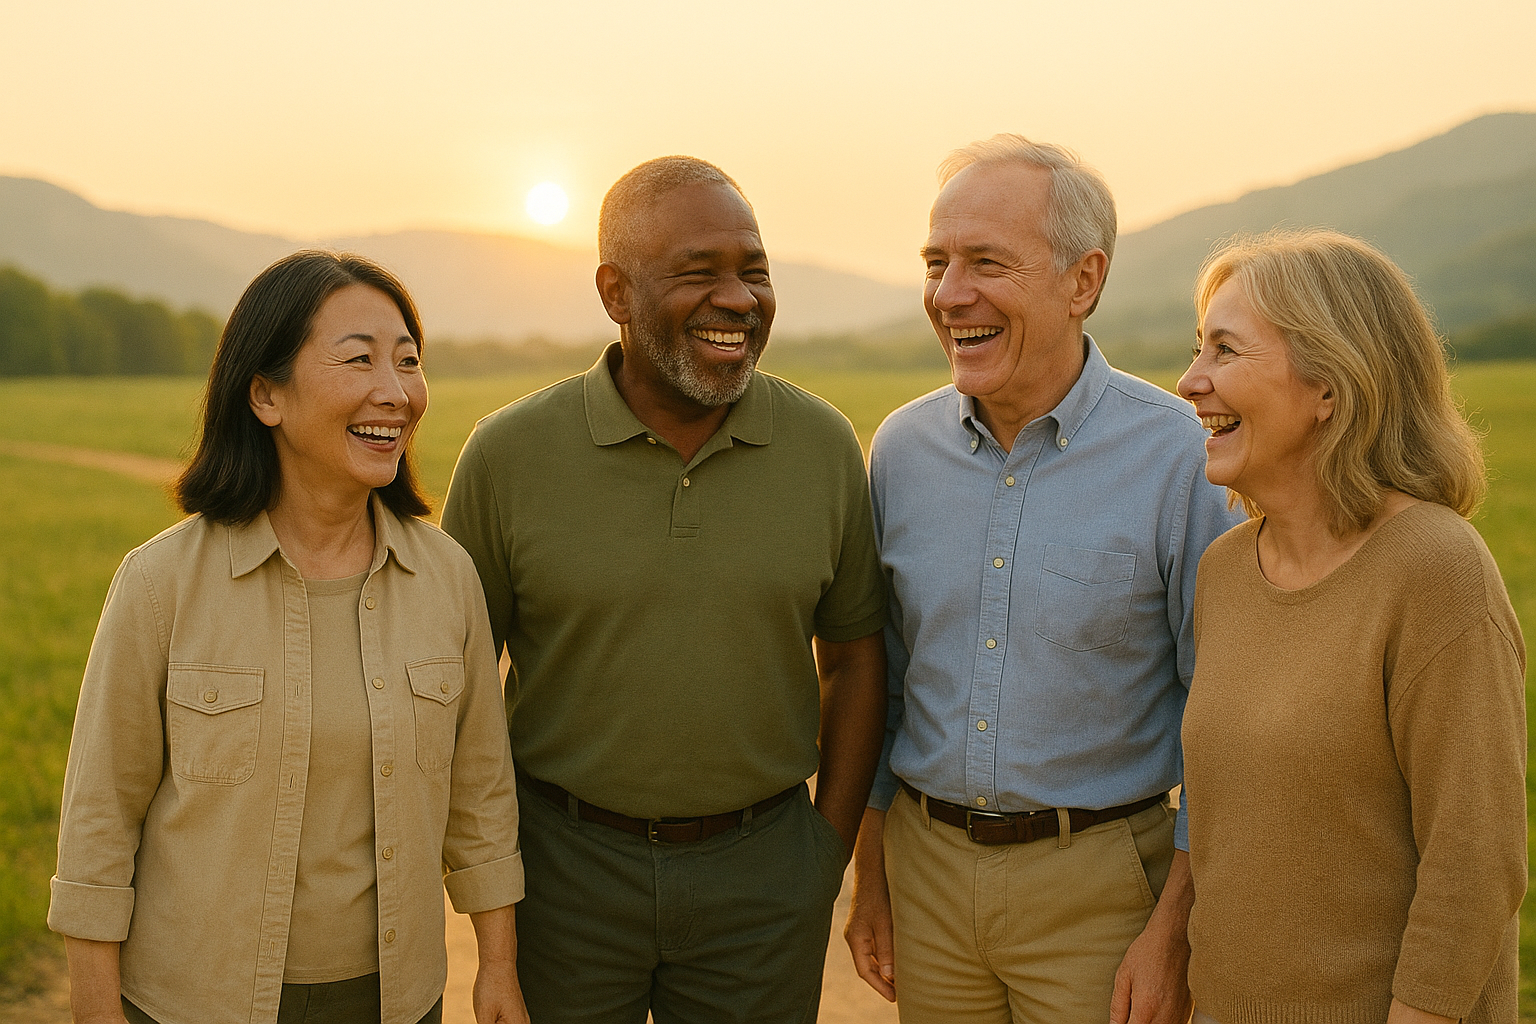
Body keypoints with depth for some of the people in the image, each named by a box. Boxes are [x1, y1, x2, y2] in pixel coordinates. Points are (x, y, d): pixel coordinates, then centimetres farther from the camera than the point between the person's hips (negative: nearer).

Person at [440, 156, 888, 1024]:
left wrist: (831, 855, 3)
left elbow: (854, 655, 4)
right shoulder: (508, 454, -9)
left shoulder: (824, 446, -5)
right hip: (566, 866, -1)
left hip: (762, 879, 1)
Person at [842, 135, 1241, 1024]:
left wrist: (1175, 930, -10)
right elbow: (878, 676, 7)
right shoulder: (902, 448, -2)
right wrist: (869, 878, 9)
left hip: (1096, 883, -3)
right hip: (927, 862, 4)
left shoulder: (1182, 457, -14)